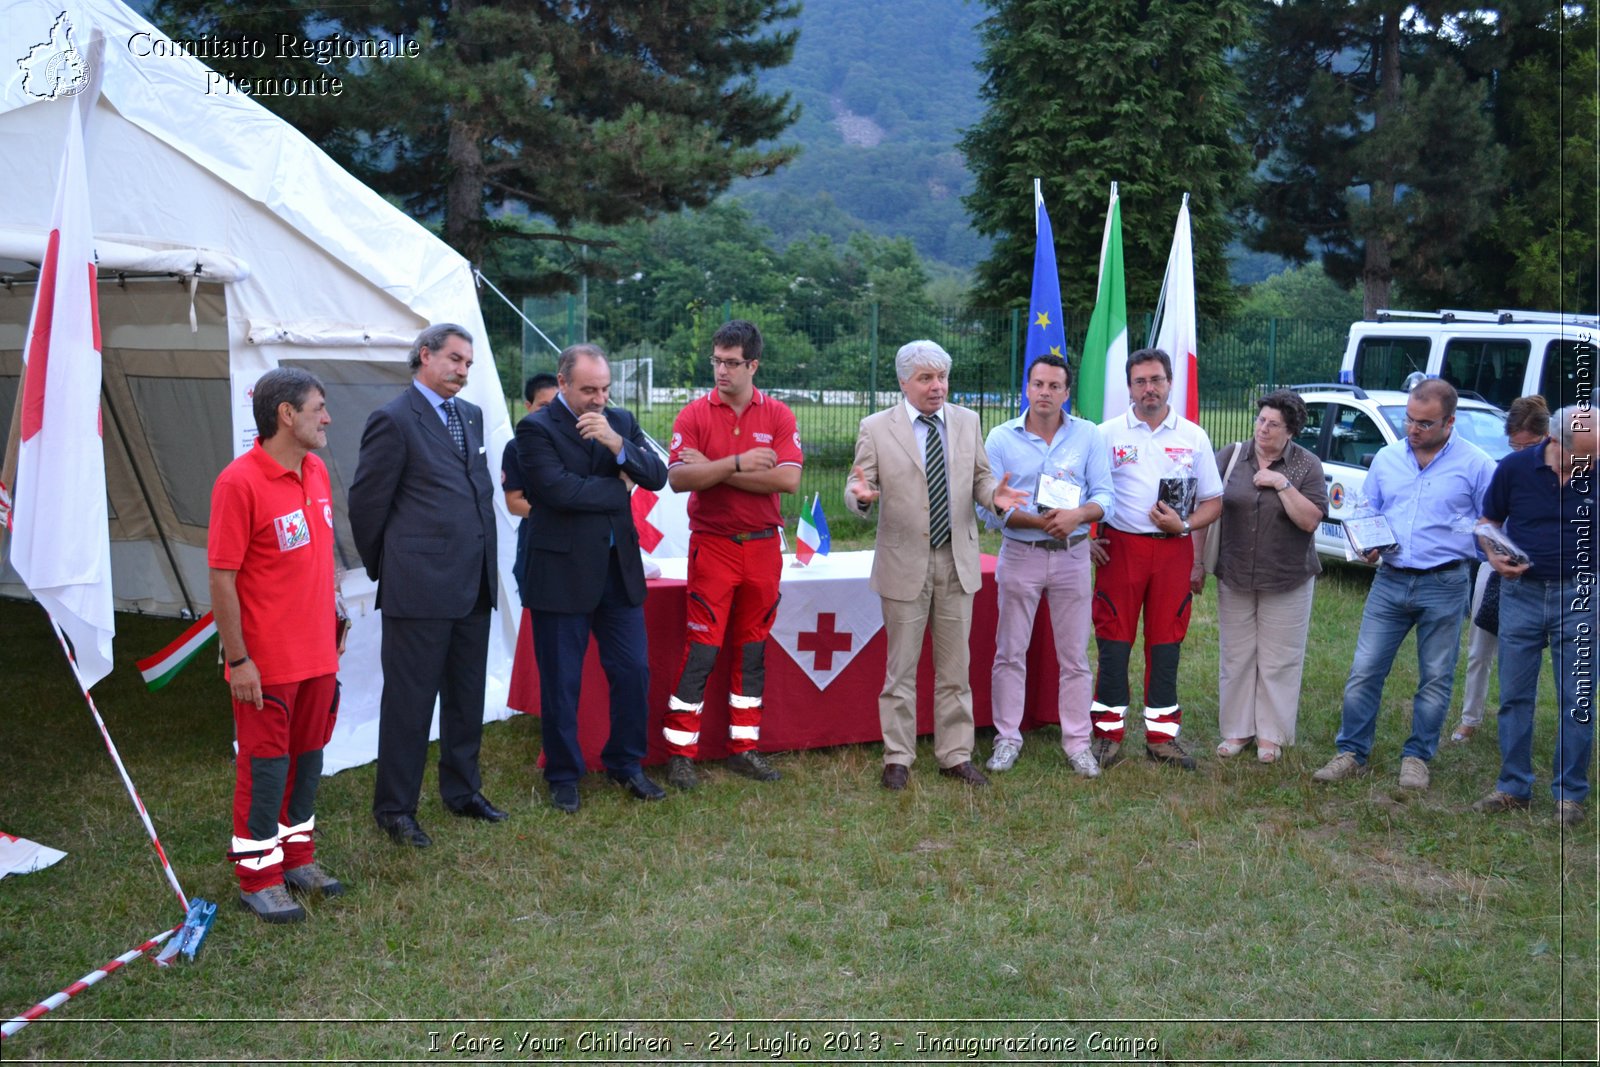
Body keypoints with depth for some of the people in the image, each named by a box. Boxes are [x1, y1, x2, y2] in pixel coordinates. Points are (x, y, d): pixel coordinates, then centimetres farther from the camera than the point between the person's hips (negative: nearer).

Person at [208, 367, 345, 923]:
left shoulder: (316, 473, 6)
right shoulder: (239, 482, -17)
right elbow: (222, 577, -16)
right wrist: (237, 659, -15)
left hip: (318, 652, 7)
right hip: (267, 662, -7)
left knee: (307, 754, 16)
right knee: (265, 763, 5)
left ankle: (297, 855, 33)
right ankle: (258, 877, 19)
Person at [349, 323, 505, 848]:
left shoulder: (472, 416, 14)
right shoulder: (394, 420, -9)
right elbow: (366, 503, -6)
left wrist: (485, 560, 15)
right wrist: (386, 568, 2)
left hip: (474, 584, 8)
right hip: (420, 587, -7)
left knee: (467, 696, 17)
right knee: (409, 700, 2)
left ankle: (462, 791, 32)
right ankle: (394, 809, 14)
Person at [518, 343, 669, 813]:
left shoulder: (621, 421, 8)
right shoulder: (536, 428, -8)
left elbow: (657, 477, -1)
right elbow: (558, 490, -20)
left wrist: (618, 444, -18)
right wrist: (616, 487, -8)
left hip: (620, 567, 5)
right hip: (562, 571, -5)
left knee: (633, 671, 8)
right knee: (561, 683, 6)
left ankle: (625, 764, 26)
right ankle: (563, 775, 23)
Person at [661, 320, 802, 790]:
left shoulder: (778, 416, 3)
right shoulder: (694, 415, 0)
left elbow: (789, 478, -11)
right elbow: (678, 478, -13)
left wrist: (715, 470, -11)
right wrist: (739, 463, -18)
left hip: (763, 547, 2)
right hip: (712, 546, -2)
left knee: (752, 650, 9)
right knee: (700, 650, -4)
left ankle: (744, 748, 20)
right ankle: (679, 754, 4)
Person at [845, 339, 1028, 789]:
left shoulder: (967, 422, 7)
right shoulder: (876, 428, -4)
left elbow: (980, 477, 10)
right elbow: (856, 493, -4)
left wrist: (995, 495, -13)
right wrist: (860, 495, -28)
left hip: (958, 562, 3)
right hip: (905, 565, -3)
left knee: (955, 668, 10)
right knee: (901, 667, 6)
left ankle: (955, 756, 22)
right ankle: (898, 758, 18)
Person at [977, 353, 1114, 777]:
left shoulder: (1087, 435, 1)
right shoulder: (1001, 438, -1)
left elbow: (1104, 497, -1)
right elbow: (988, 505, -7)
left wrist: (1078, 515, -22)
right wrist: (1039, 521, -18)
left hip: (1072, 555, 1)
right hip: (1020, 555, -1)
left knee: (1074, 656, 6)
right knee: (1010, 653, 6)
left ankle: (1077, 742, 16)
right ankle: (1007, 738, 17)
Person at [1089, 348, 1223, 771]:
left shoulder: (1193, 438, 8)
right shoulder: (1108, 433, 4)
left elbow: (1213, 501, 10)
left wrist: (1184, 525, -8)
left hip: (1174, 549, 2)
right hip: (1121, 546, -1)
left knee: (1166, 641, 5)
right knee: (1114, 639, -2)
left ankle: (1162, 734, 15)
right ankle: (1109, 733, 6)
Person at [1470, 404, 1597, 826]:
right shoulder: (1515, 468, -5)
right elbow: (1488, 523, 6)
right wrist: (1495, 557, -13)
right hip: (1521, 591, 1)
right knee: (1515, 696, 7)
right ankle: (1513, 788, 18)